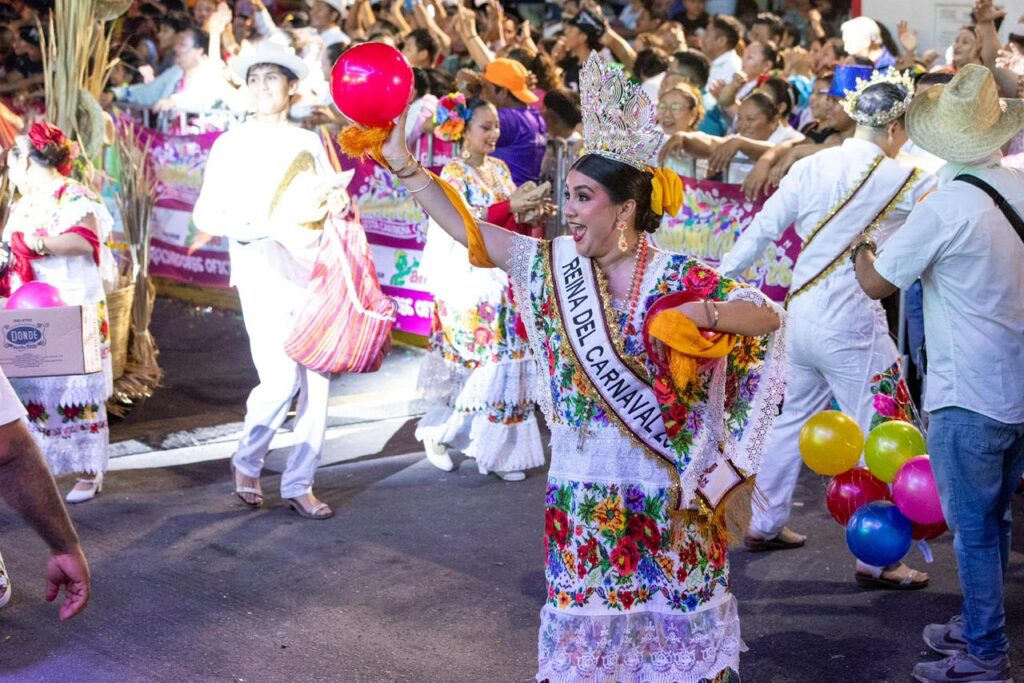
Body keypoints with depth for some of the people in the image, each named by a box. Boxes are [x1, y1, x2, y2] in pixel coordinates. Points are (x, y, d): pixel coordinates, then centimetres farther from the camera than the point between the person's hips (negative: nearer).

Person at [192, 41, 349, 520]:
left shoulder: (309, 143, 15)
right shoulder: (232, 145, 3)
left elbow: (333, 199, 18)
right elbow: (206, 215, -3)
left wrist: (331, 200, -6)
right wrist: (266, 225, -16)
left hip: (314, 270, 4)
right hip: (263, 271, -4)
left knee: (317, 381, 1)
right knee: (280, 380, -15)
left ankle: (299, 485, 12)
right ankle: (247, 462, 11)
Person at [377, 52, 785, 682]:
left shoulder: (680, 277, -10)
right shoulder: (553, 265, -2)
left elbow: (769, 316, -13)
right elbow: (465, 226, -4)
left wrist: (700, 312, -29)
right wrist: (402, 163, -9)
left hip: (666, 486, -2)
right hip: (582, 482, 2)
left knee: (672, 608, 11)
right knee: (588, 610, 11)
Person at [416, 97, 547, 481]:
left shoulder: (500, 169, 12)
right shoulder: (453, 173, -7)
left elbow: (513, 219, 15)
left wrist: (529, 210, -7)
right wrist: (509, 207, -26)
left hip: (502, 279, 6)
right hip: (469, 279, -6)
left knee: (506, 360, 4)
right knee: (480, 364, -7)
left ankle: (498, 450, 13)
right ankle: (438, 431, 12)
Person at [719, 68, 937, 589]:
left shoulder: (809, 168, 3)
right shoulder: (903, 181, -11)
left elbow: (760, 232, 4)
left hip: (800, 315, 7)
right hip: (852, 326, -6)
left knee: (794, 419, 22)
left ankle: (765, 525, 33)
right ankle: (877, 561, 7)